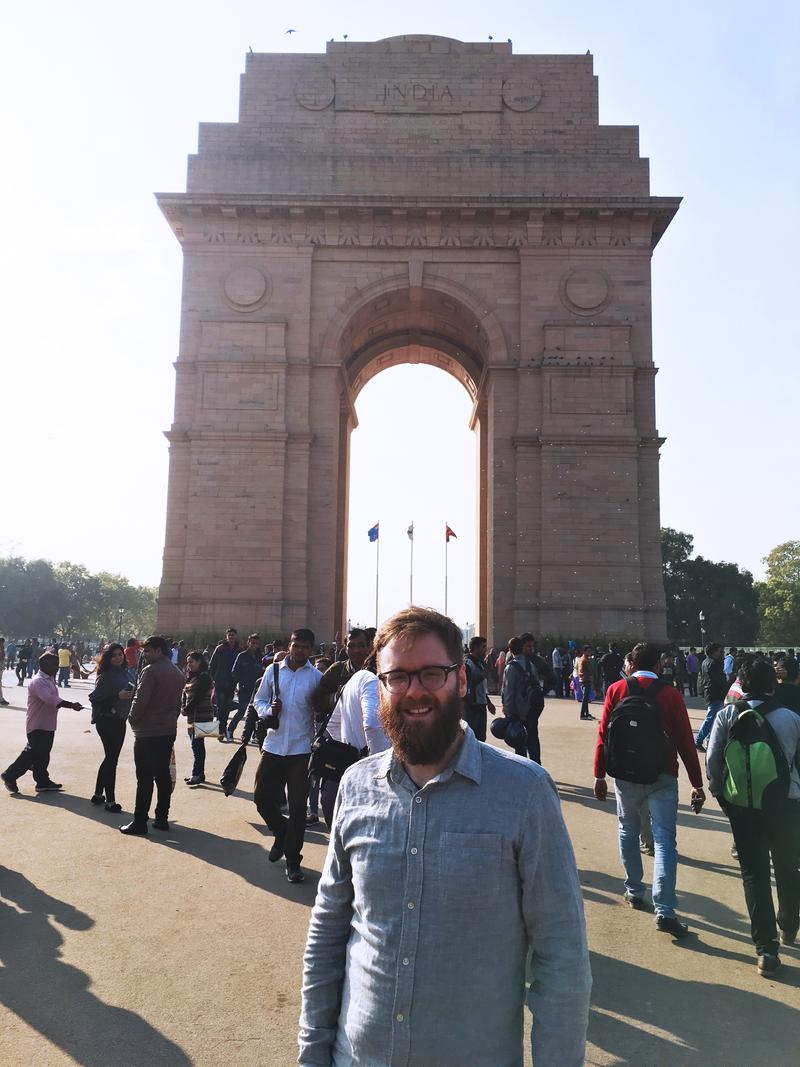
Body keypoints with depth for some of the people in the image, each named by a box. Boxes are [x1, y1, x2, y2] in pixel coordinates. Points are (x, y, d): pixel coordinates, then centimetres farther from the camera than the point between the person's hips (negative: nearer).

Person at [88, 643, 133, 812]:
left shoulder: (124, 673, 9)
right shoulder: (105, 676, -13)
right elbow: (94, 697, -18)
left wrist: (131, 694, -1)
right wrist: (117, 695, -23)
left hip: (119, 720, 9)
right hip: (107, 720, -8)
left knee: (111, 758, 17)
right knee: (111, 759, -4)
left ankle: (98, 794, 30)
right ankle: (110, 801, 3)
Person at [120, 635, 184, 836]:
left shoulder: (151, 671, -14)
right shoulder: (177, 672, 12)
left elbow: (140, 700, -18)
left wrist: (133, 719, -3)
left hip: (148, 733, -7)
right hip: (169, 731, 8)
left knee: (145, 778, -2)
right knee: (163, 775, 12)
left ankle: (140, 821, 2)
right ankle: (162, 818, 16)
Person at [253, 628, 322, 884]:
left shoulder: (316, 677, -4)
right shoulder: (273, 670, 2)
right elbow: (259, 700, 10)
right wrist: (269, 710, -11)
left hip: (301, 749, -2)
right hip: (273, 745, 3)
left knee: (297, 807, 3)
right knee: (262, 797, 8)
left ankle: (293, 860, 19)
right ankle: (282, 832, 38)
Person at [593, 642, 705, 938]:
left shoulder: (616, 690, 0)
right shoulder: (670, 694, -5)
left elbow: (603, 734, 0)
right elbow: (685, 741, -4)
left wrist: (599, 775, 6)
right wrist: (697, 783, 1)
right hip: (663, 777, -2)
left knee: (628, 832, 19)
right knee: (664, 840, -2)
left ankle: (634, 892, 27)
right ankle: (664, 911, -7)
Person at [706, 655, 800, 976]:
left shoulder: (726, 716, -8)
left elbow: (712, 760, -7)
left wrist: (720, 793, 9)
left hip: (744, 805, -1)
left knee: (754, 873, 8)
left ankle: (766, 948, 6)